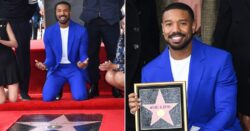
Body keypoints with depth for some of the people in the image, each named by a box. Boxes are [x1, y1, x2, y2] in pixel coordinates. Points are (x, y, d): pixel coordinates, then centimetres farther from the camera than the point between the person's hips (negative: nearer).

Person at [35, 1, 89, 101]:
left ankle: (73, 84, 14)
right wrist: (45, 65, -22)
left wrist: (83, 63, -27)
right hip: (57, 69, 1)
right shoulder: (49, 32, -1)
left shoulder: (81, 31, -6)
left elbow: (83, 55, -3)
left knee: (80, 97, -24)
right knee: (47, 97, -19)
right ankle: (58, 87, 18)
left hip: (75, 68, -1)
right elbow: (50, 57, 2)